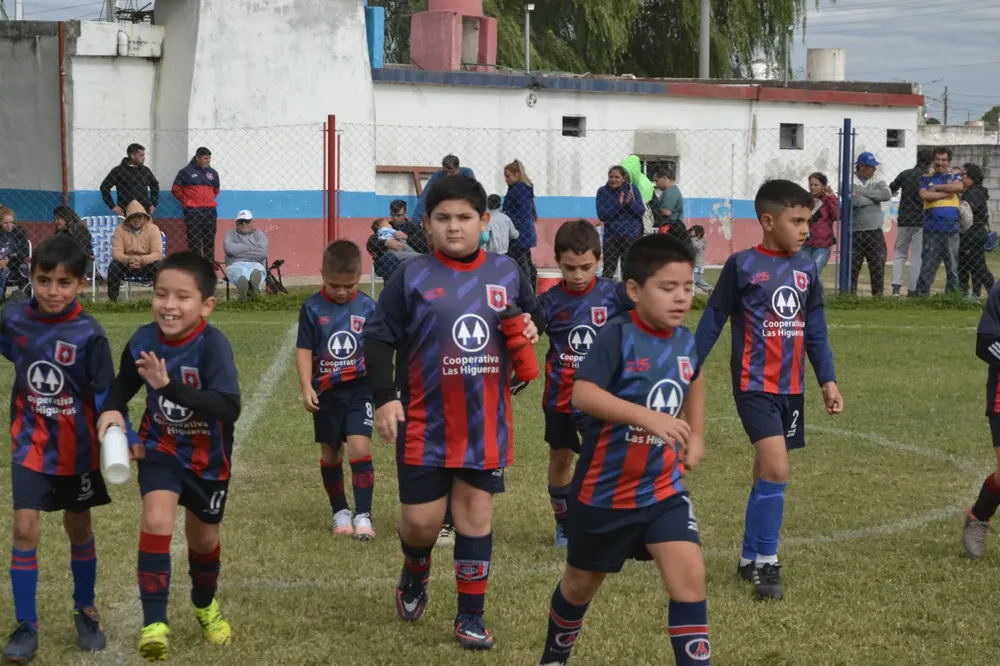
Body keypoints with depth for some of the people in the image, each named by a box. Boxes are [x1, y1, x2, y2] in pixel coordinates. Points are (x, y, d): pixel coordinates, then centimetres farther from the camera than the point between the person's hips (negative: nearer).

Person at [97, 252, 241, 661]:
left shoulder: (213, 345, -30)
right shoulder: (142, 341, -18)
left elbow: (229, 408, -41)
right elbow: (123, 386, 2)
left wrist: (170, 386, -49)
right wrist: (112, 412, -21)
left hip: (208, 458, -1)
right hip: (161, 448, 1)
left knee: (203, 537, 17)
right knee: (157, 521, -22)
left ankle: (205, 605, 48)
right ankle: (154, 624, -16)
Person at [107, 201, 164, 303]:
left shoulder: (153, 229, -11)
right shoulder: (120, 229, -9)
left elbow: (157, 254, -19)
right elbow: (116, 253, -16)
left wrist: (141, 259, -39)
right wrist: (128, 259, -39)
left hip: (147, 266, -1)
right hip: (126, 266, 1)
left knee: (159, 266, -32)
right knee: (113, 266, -30)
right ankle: (112, 300, -22)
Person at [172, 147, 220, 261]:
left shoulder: (213, 173, 10)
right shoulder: (186, 172, -2)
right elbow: (175, 190, 4)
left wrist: (208, 200, 14)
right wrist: (187, 202, 3)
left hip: (210, 212, 4)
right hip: (193, 212, -4)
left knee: (210, 242, 7)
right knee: (194, 242, -3)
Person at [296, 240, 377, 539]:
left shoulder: (368, 307, -1)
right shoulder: (313, 308, -4)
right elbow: (304, 350, -3)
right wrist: (306, 388, -13)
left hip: (360, 389, -1)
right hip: (326, 392, 1)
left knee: (360, 448, -15)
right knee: (330, 454, 11)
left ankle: (363, 515, -10)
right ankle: (340, 512, 27)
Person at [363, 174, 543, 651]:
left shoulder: (506, 272, 3)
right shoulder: (412, 277, -6)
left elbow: (531, 313, 20)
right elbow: (378, 338, -4)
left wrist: (532, 327, -4)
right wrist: (384, 397, -13)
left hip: (486, 424, 2)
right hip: (426, 424, -2)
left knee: (476, 514, 6)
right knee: (421, 520, 0)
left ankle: (470, 616, 17)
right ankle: (414, 576, 34)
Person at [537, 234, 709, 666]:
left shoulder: (684, 340, -1)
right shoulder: (618, 335, -20)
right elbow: (582, 394, -33)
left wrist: (696, 437, 18)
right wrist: (649, 416, -40)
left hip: (664, 487, 4)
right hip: (605, 489, -4)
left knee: (689, 575, -14)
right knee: (582, 582, 16)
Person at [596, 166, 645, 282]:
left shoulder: (632, 189, -3)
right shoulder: (603, 191, -5)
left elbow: (641, 211, -4)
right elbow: (601, 215, -12)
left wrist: (630, 203, -23)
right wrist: (618, 205, -25)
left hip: (631, 235, 1)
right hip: (611, 236, 0)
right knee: (608, 270, -1)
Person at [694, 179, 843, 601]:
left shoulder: (805, 269, 6)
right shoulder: (742, 265, -9)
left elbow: (815, 330, 13)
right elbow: (712, 322, -4)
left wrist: (828, 380, 9)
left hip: (791, 388, 6)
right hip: (754, 386, -6)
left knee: (766, 473, 13)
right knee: (776, 470, -17)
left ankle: (750, 559, 25)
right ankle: (766, 563, -7)